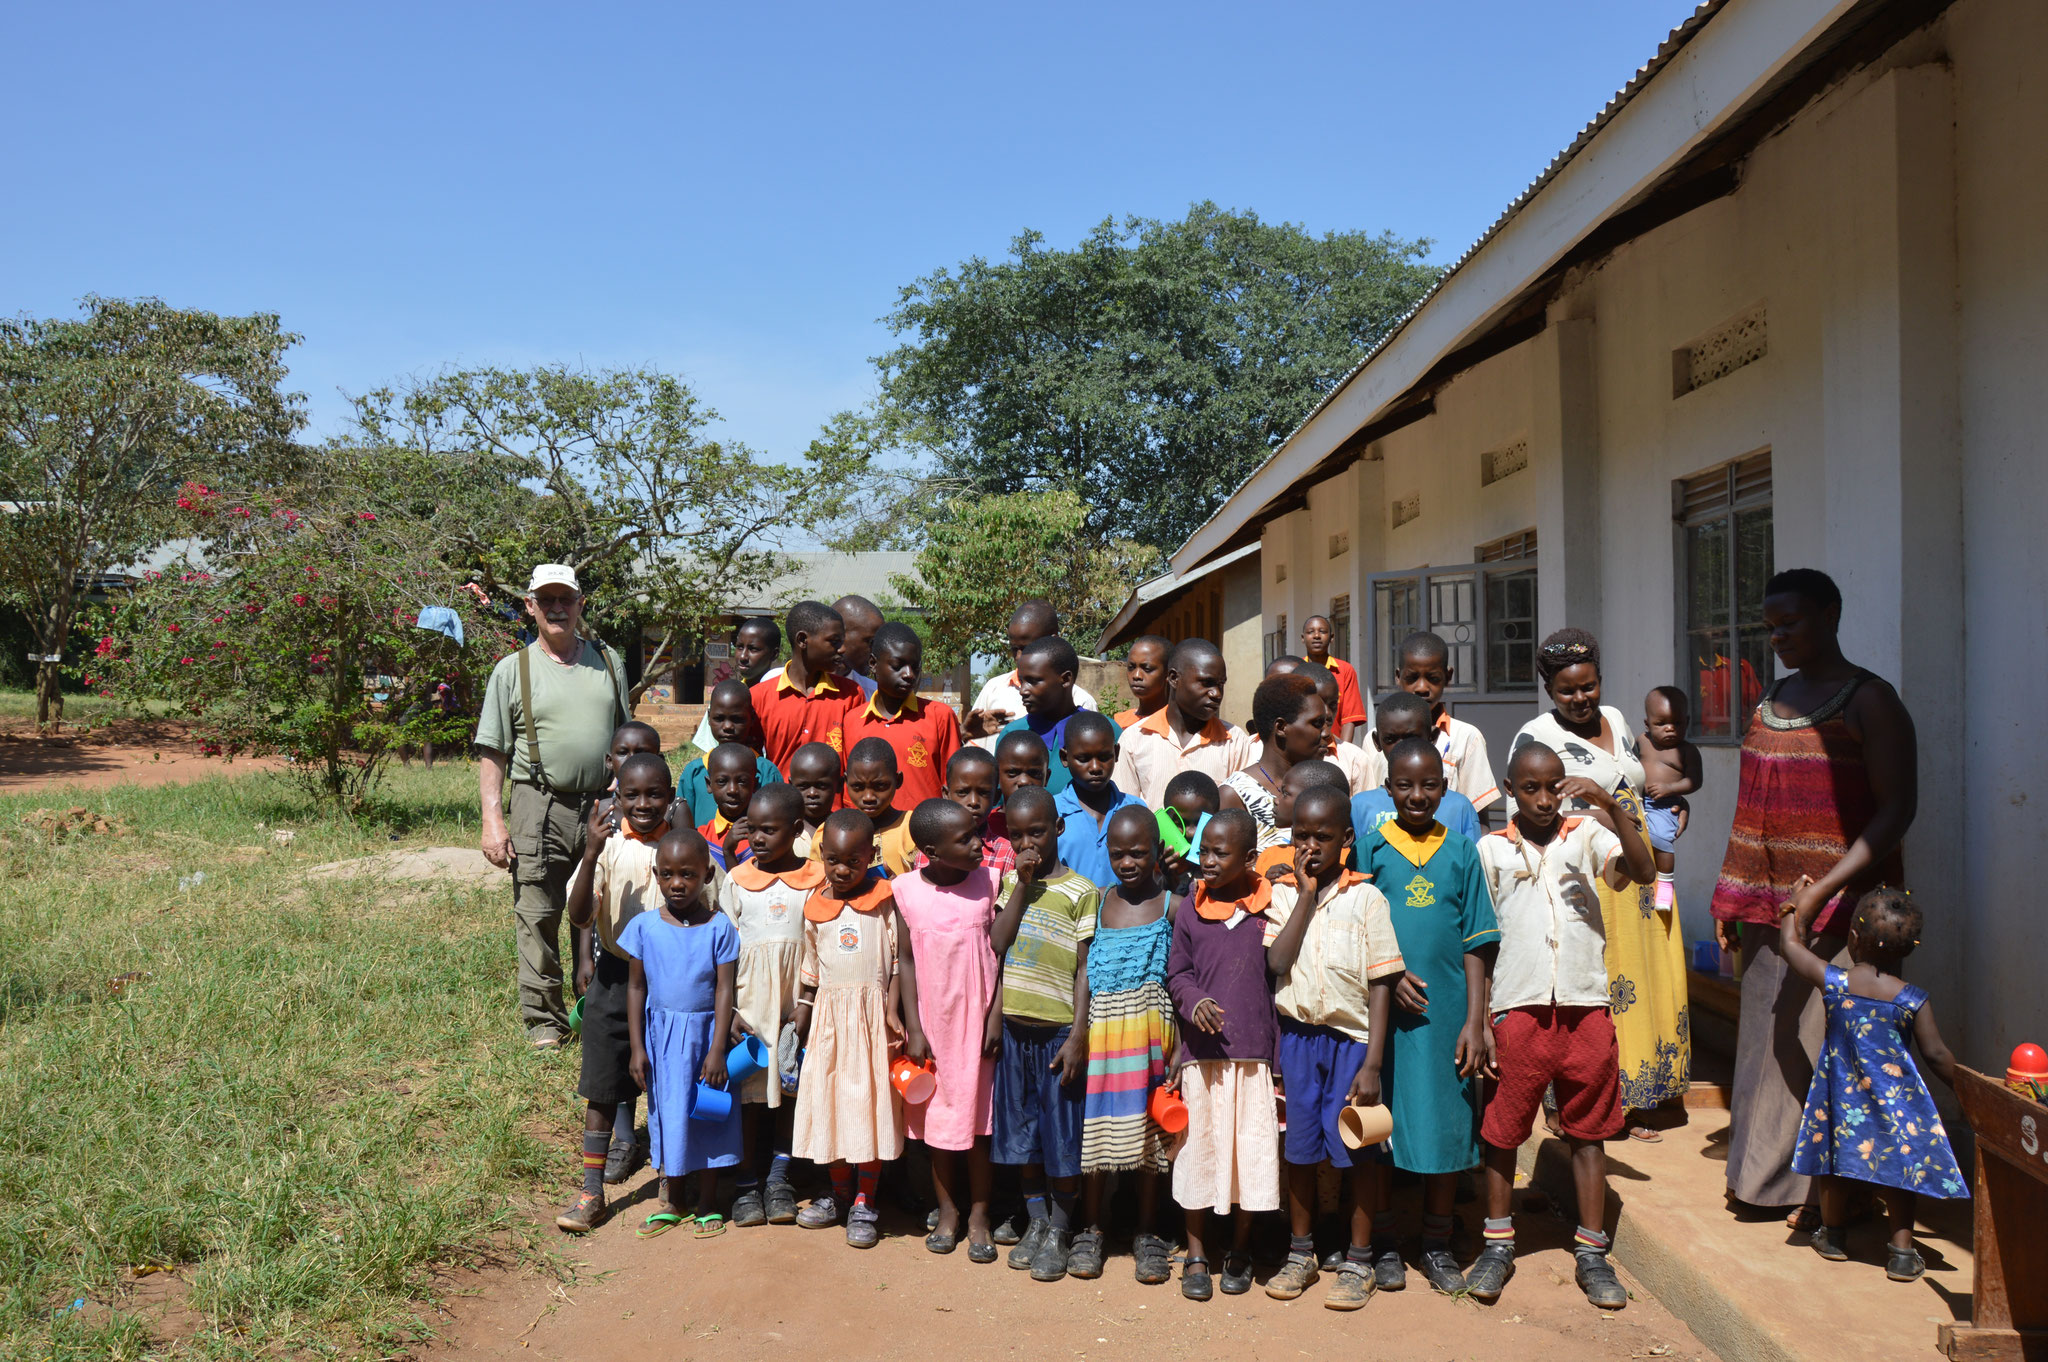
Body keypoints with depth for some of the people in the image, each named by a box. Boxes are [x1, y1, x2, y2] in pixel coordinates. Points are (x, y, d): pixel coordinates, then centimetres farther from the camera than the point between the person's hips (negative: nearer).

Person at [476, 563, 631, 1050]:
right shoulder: (513, 671, 4)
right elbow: (492, 753, 2)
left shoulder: (608, 663, 13)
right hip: (540, 810, -2)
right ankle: (544, 1020, 11)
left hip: (603, 806, 2)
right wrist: (493, 819, -8)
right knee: (537, 918, -1)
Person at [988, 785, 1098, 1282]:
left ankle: (1060, 1231, 18)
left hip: (1059, 1031, -4)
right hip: (1014, 1028, 5)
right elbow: (995, 944, -6)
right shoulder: (1010, 882, 7)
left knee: (1062, 1135, 4)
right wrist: (1022, 884, -10)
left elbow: (1084, 969, -8)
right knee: (1021, 1129, 13)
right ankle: (1036, 1222, 29)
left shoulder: (1081, 892, -7)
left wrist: (1078, 1036, -14)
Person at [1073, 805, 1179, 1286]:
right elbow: (1082, 971, 5)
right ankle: (1091, 1230, 22)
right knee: (1097, 1126, 7)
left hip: (1150, 1029, -1)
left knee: (1149, 1128, 6)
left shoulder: (1173, 904, 0)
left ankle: (1147, 1234, 20)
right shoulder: (1096, 903, 5)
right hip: (1101, 1027, 2)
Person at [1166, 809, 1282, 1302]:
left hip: (1254, 1053, -1)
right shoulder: (1190, 912, 3)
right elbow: (1177, 971, 8)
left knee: (1251, 1150, 5)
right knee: (1198, 1148, 6)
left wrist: (1282, 1049, 2)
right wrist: (1194, 1001, -15)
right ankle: (1196, 1255, 20)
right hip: (1201, 1052, 1)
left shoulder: (1268, 909, 0)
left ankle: (1240, 1254, 24)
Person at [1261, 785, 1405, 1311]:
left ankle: (1358, 1262, 19)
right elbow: (1276, 961, -12)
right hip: (1296, 1035, 2)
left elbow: (1381, 985, -5)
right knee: (1299, 1149, 11)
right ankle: (1300, 1254, 27)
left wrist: (1373, 1063, -11)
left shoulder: (1366, 898, -4)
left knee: (1356, 1152, 4)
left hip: (1351, 1037, -2)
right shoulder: (1283, 894, 3)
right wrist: (1306, 895, -11)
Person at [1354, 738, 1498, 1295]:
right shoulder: (1370, 847, 1)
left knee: (1446, 1122, 7)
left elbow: (1475, 944, 4)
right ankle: (1383, 1243, 20)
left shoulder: (1461, 852, 4)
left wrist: (1475, 1022, -1)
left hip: (1446, 1010, 1)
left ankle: (1437, 1245, 24)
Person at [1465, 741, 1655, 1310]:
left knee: (1588, 1130, 9)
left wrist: (1611, 806, -21)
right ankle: (1498, 1246, 23)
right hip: (1518, 1010, 0)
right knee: (1502, 1129, 7)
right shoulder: (1491, 850, 4)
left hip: (1585, 1007, 0)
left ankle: (1592, 1253, 21)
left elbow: (1644, 872, -12)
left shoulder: (1586, 836, 5)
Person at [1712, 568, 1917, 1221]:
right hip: (1768, 905, 7)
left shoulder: (1868, 701, -9)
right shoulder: (1773, 696, 12)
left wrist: (1825, 889, -23)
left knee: (1824, 1040, -1)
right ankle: (1763, 1171, 24)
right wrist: (1731, 896, 14)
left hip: (1838, 905, -7)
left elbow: (1896, 809, -15)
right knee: (1766, 1037, 12)